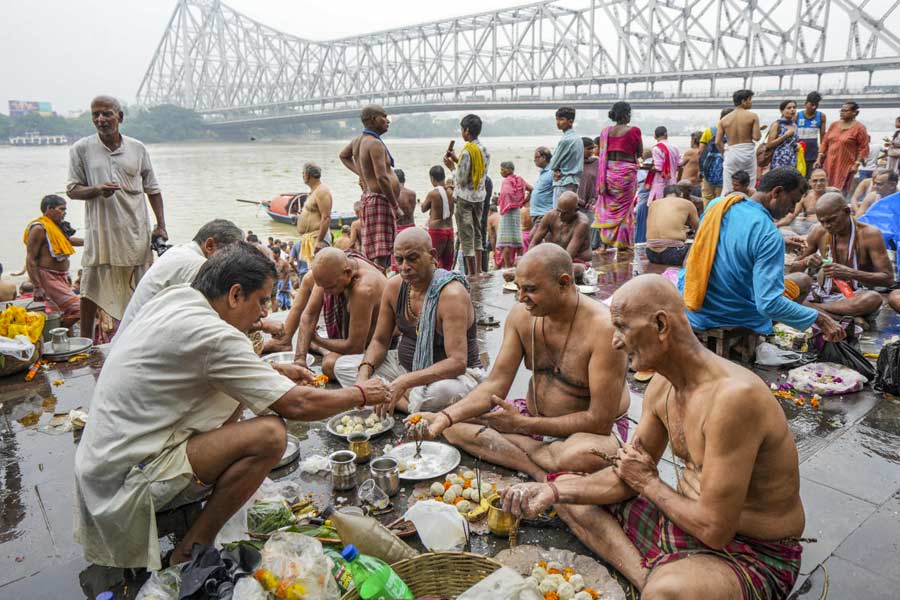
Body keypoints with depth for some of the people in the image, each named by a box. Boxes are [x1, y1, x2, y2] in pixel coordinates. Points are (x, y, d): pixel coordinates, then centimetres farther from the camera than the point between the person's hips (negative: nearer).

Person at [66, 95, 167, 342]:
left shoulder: (137, 148, 5)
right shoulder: (81, 149, 1)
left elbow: (153, 190, 9)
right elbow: (72, 189, 3)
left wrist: (161, 226, 2)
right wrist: (96, 190, -19)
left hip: (136, 231, 1)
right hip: (99, 228, -1)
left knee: (132, 289, 9)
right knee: (90, 289, 3)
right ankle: (85, 341, 18)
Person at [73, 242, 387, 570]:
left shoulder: (172, 297, 3)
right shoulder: (214, 334, -23)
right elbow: (297, 405, -20)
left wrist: (274, 370, 12)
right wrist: (362, 395, -5)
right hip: (127, 479, -10)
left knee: (236, 390, 12)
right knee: (269, 434, -22)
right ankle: (189, 553, -5)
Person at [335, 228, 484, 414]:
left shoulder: (451, 294, -23)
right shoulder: (394, 286, -2)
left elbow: (457, 363, -30)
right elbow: (380, 341, 6)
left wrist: (404, 383, -38)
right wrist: (364, 374, -15)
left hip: (451, 374, -8)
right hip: (405, 365, 9)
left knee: (442, 391, -43)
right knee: (343, 365, -4)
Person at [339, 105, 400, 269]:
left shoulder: (358, 141, 14)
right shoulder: (375, 143, -15)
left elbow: (343, 155, 36)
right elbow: (382, 178, -24)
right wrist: (396, 205, -16)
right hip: (380, 200, -10)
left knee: (372, 257, 13)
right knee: (381, 257, -13)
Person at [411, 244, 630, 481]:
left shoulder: (603, 328, -25)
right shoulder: (521, 315, -8)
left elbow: (600, 421, -23)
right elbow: (495, 384, -7)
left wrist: (522, 424, -21)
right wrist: (446, 416, -24)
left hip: (593, 429, -6)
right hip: (534, 418, 7)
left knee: (583, 456, -41)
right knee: (453, 425, -8)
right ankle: (540, 470, -18)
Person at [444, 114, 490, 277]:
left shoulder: (467, 152, -18)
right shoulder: (484, 149, 7)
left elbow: (461, 180, -18)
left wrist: (452, 166, -3)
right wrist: (456, 160, 14)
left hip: (465, 197, -8)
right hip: (480, 196, 8)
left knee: (466, 234, -1)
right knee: (477, 232, 17)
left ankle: (472, 273, 1)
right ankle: (478, 270, 21)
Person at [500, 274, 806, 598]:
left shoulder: (734, 396, -29)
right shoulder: (662, 386, -2)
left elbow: (714, 530, -28)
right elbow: (630, 477, 6)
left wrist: (649, 483, -10)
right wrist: (554, 490, -8)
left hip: (756, 553, -9)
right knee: (568, 490, 6)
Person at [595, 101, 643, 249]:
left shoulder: (605, 131, 4)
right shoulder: (633, 131, -7)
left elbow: (600, 153, 9)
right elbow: (640, 152, 2)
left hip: (608, 171, 4)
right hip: (626, 173, -4)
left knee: (607, 207, 10)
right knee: (624, 207, 6)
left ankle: (604, 242, 7)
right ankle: (622, 242, 10)